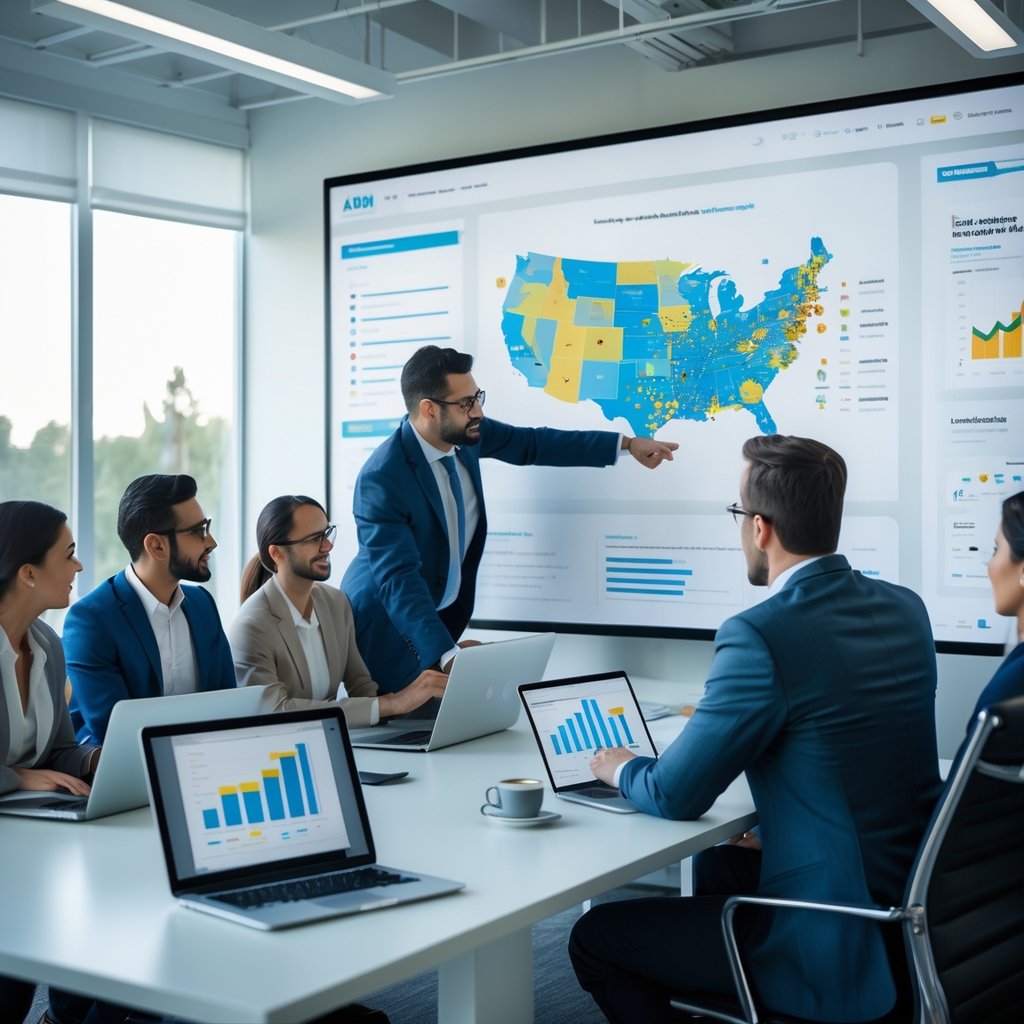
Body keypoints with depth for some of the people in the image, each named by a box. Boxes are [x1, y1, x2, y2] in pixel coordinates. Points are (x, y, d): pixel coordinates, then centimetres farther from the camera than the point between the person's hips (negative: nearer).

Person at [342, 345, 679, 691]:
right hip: (388, 626, -7)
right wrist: (448, 655, -47)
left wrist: (626, 444, 3)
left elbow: (531, 444, 6)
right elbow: (397, 578, -36)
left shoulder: (464, 434, -8)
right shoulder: (382, 478, -30)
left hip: (445, 610, 7)